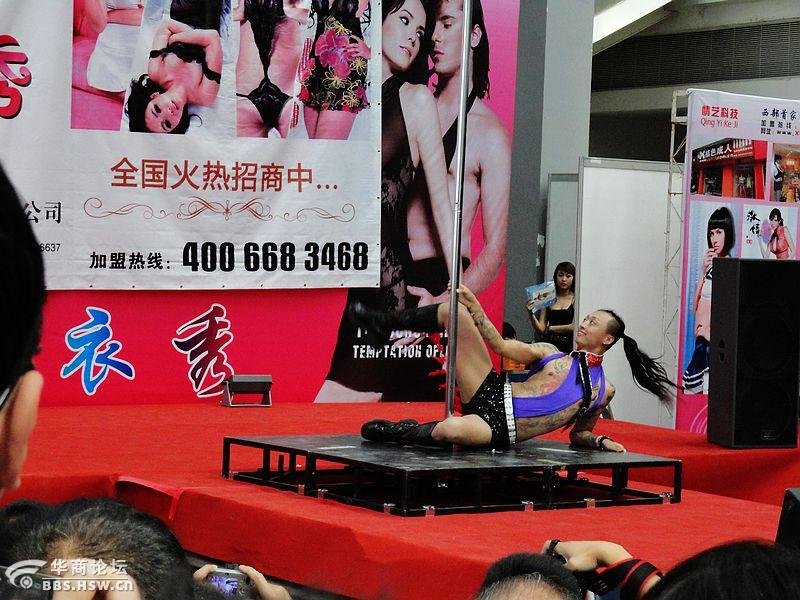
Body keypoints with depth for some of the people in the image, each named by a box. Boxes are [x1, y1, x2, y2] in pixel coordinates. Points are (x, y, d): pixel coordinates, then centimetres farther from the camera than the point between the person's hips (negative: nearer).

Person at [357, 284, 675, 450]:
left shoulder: (604, 390, 13)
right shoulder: (551, 354, 17)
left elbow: (578, 434, 21)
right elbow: (501, 345, 12)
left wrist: (602, 442, -1)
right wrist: (474, 306, 7)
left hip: (501, 431, -4)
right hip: (490, 394, 4)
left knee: (451, 429, -42)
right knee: (456, 310, -10)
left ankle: (408, 432, -13)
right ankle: (385, 323, 1)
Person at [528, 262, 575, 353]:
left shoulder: (575, 299, 1)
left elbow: (574, 327, -6)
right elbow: (541, 329, 11)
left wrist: (551, 328, 6)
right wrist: (531, 313, -6)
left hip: (567, 347, -3)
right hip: (549, 345, 3)